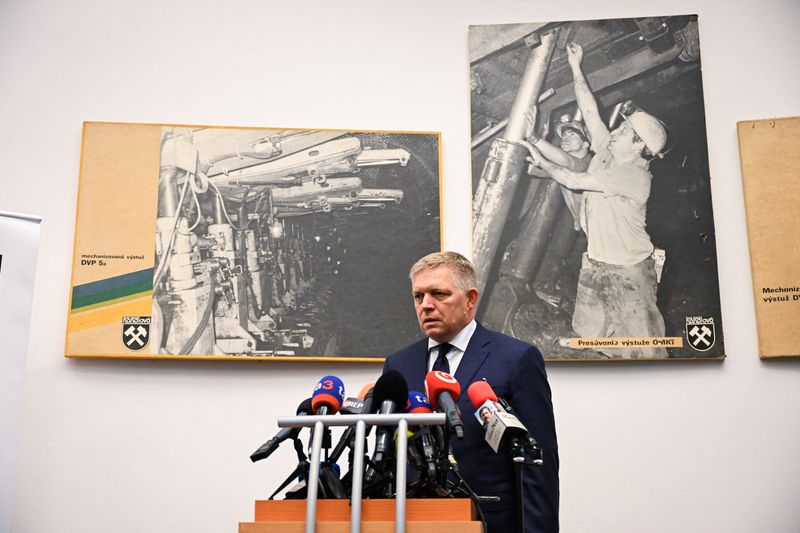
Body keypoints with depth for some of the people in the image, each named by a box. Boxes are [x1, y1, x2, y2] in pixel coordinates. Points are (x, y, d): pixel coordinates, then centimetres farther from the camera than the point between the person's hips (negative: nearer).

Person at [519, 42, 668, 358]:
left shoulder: (635, 176, -22)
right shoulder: (607, 150, 1)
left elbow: (574, 181, -24)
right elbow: (590, 111, 2)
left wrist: (541, 161, -11)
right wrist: (576, 69, 2)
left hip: (628, 270, -8)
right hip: (596, 263, 8)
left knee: (640, 346, 0)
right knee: (591, 333, 15)